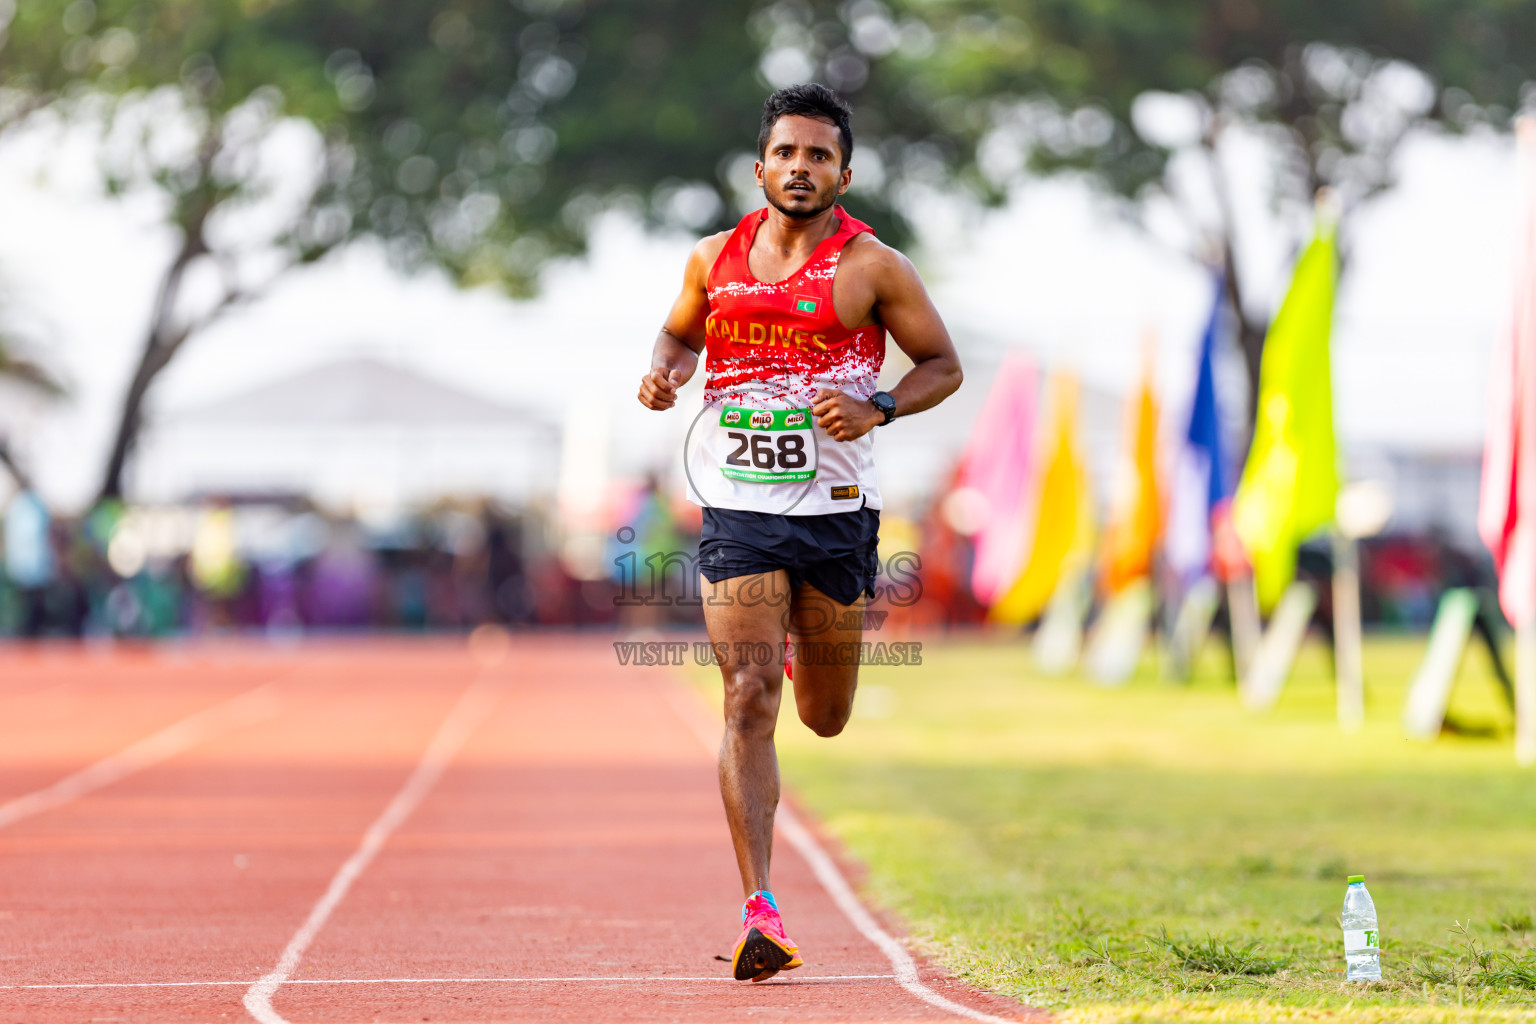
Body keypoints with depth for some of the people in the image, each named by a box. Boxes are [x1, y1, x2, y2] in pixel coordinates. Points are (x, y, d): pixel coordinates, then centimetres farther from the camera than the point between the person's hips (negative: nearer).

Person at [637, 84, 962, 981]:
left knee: (825, 717, 13)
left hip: (837, 509, 0)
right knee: (750, 702, -13)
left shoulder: (872, 266, -2)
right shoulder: (716, 259, 6)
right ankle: (760, 910, -15)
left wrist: (877, 409, -14)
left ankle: (798, 643, 51)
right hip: (738, 510, 0)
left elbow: (943, 364, 4)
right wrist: (666, 371, 1)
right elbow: (680, 335, 24)